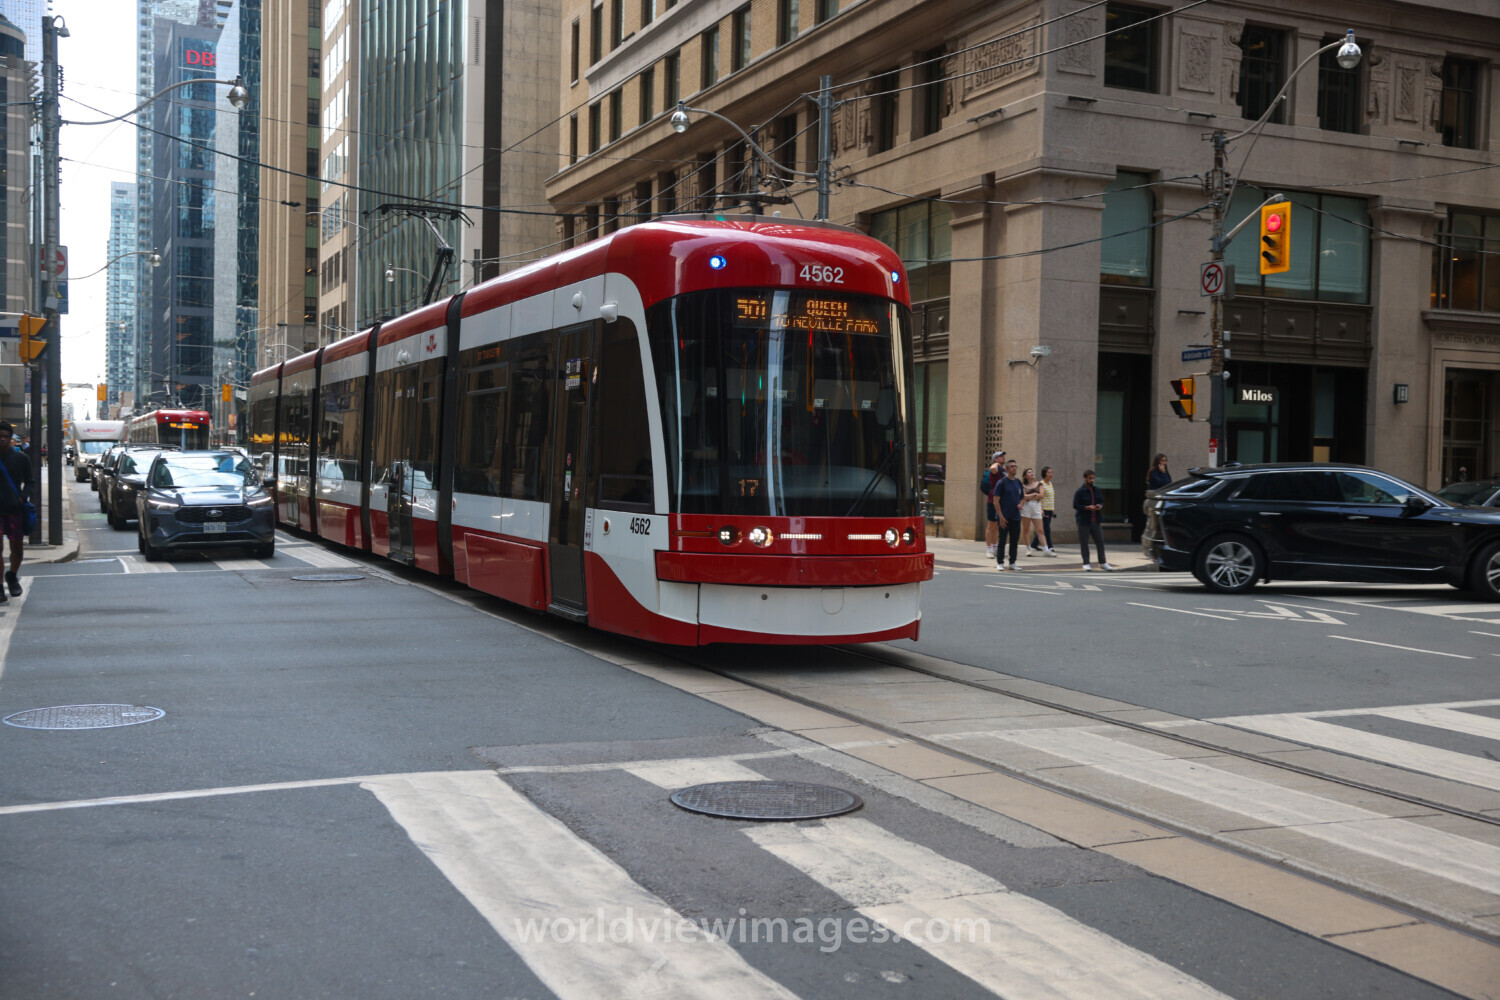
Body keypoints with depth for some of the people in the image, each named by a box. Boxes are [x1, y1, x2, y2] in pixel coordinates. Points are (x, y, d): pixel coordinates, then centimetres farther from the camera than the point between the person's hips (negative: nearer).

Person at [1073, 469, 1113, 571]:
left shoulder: (1097, 490, 10)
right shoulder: (1080, 491, -6)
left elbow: (1102, 502, 19)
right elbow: (1075, 505, -9)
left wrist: (1100, 506, -4)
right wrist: (1087, 507, -20)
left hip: (1096, 521, 5)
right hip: (1084, 521, -5)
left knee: (1100, 541, 7)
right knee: (1084, 543, 1)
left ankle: (1103, 562, 16)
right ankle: (1086, 563, 10)